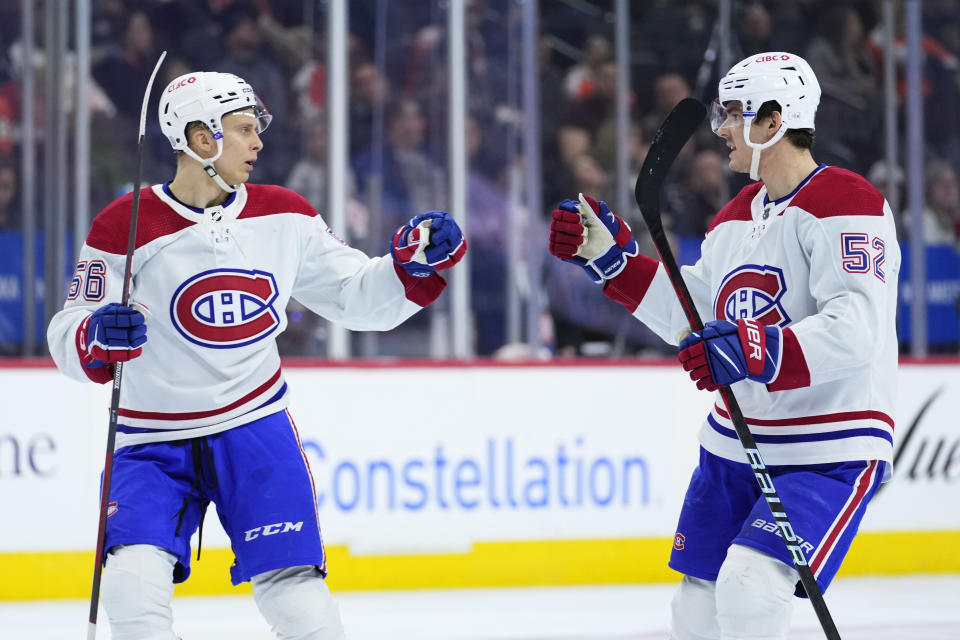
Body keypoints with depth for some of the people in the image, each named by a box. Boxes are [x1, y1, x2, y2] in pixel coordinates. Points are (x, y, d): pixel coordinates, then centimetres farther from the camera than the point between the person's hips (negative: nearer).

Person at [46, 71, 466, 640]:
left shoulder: (285, 217, 3)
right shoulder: (126, 227, -9)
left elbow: (356, 296, 11)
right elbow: (68, 341, -8)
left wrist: (419, 261, -6)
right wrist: (97, 336, -31)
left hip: (254, 425, 2)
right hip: (154, 442, -2)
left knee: (291, 587, -8)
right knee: (135, 581, -22)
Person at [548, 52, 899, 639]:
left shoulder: (847, 204, -17)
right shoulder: (737, 216, 12)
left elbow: (854, 331, -29)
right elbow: (693, 315, 19)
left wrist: (756, 354, -39)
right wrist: (611, 256, 13)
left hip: (831, 451, -9)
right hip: (735, 443, 9)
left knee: (749, 586, -25)